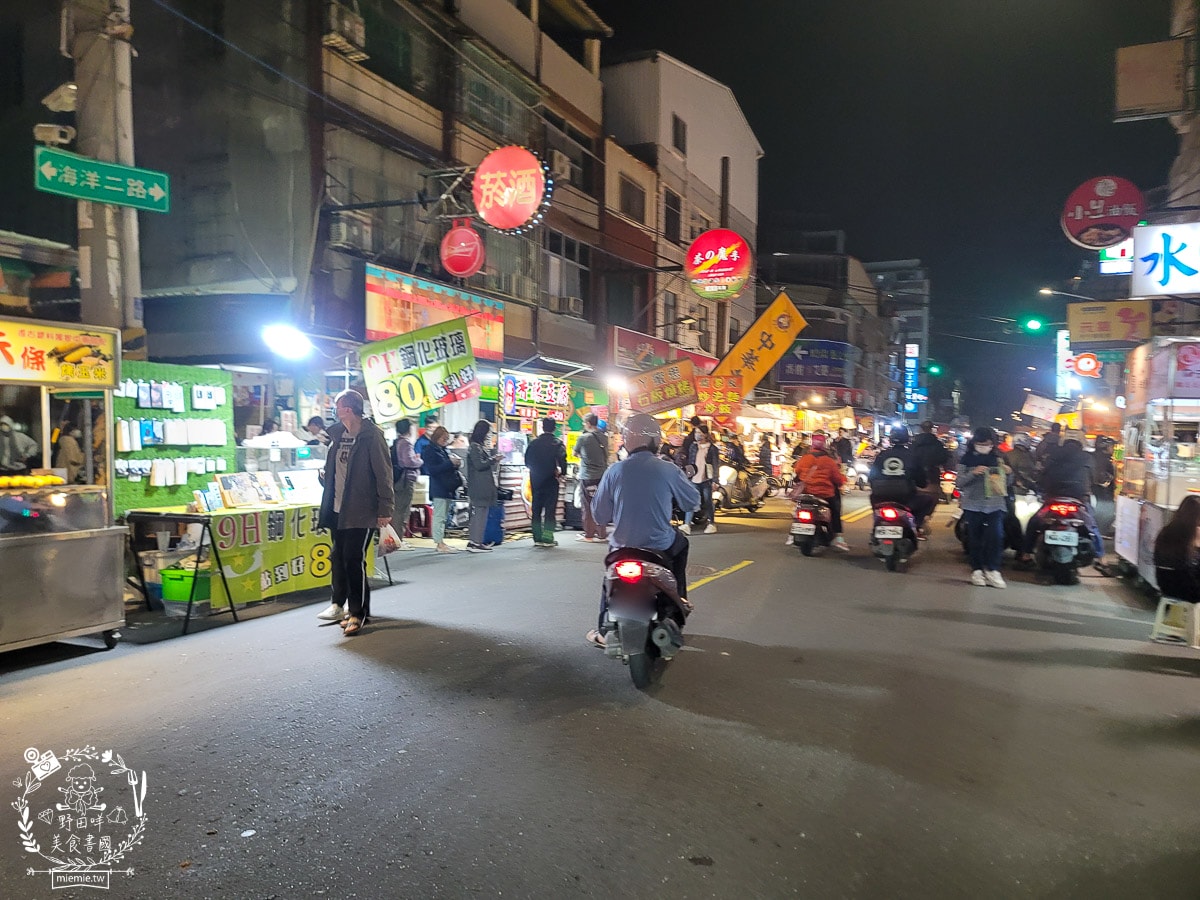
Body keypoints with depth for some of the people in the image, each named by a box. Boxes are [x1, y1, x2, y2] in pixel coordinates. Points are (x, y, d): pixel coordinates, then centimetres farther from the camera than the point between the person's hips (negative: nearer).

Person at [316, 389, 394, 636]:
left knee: (354, 559, -8)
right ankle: (338, 604, 27)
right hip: (337, 509, 7)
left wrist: (385, 508, -17)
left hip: (361, 511, -7)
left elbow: (383, 473, -14)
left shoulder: (371, 436, -11)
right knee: (338, 557, 13)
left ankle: (358, 613, 1)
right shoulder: (337, 434, 11)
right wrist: (327, 503, 17)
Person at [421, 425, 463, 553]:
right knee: (439, 516, -9)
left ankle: (440, 542, 16)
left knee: (443, 516, 11)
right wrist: (450, 463, -20)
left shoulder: (442, 450, 18)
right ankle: (440, 543, -8)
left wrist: (455, 464, 4)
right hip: (439, 488, -9)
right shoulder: (429, 450, -7)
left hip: (447, 488, 9)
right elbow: (432, 469, -16)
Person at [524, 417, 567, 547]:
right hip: (551, 480, -3)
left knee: (536, 508, 10)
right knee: (550, 509, 2)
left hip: (536, 479, 3)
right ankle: (547, 538, -1)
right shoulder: (557, 443, -9)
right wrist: (562, 472, 1)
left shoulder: (534, 442, 1)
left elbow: (527, 461, 3)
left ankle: (537, 538, 12)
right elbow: (562, 461, -17)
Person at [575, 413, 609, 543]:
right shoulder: (604, 437, 4)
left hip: (587, 476, -5)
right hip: (602, 475, 5)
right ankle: (601, 533, 13)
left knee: (588, 506, 4)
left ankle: (589, 534, 9)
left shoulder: (584, 438, -11)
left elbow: (575, 453, 4)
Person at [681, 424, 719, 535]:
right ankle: (687, 524, -8)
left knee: (708, 502, 6)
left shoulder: (712, 448, -3)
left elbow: (716, 465, -4)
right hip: (694, 480, 4)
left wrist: (715, 480, -9)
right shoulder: (693, 447, 10)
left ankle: (711, 524, 19)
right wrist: (687, 475, 11)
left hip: (706, 480, -3)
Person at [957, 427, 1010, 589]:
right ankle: (976, 570, 13)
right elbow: (959, 482, -4)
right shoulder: (967, 459, 2)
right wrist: (973, 473, -20)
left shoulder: (998, 458, 10)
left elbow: (1004, 483, 17)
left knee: (996, 536, -9)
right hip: (973, 505, -2)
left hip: (995, 504, 2)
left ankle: (992, 569, 0)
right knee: (975, 538, 5)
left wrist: (1007, 473, -4)